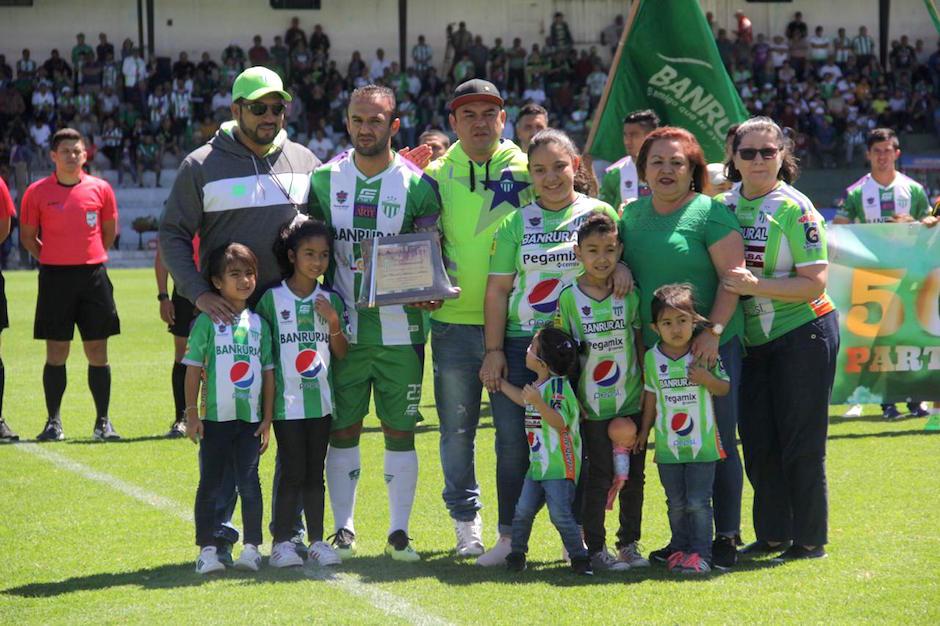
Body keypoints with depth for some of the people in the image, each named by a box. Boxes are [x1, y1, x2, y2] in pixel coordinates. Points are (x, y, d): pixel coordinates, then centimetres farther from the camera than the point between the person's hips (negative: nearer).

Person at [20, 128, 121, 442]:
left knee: (97, 351, 2)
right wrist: (53, 259, 4)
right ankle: (53, 422, 8)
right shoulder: (37, 192, 1)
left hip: (93, 276, 1)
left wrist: (90, 258, 10)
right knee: (56, 352, 1)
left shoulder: (100, 189, 4)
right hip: (55, 278, -1)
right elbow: (27, 236, 9)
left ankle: (103, 422, 9)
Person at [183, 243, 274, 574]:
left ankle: (252, 547, 9)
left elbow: (268, 373, 10)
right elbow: (193, 368, -4)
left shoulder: (258, 323, 7)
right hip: (215, 419, -2)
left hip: (251, 419, 3)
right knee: (211, 484, 4)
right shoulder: (207, 321, -4)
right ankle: (207, 550, 9)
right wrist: (191, 413, -8)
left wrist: (267, 419, 6)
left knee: (249, 483, 2)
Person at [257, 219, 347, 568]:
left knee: (315, 472, 8)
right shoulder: (272, 299, -3)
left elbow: (342, 354, 8)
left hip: (321, 399, 3)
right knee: (293, 471, -5)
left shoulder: (331, 300, 7)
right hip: (287, 400, -3)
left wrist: (333, 323, -9)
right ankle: (281, 542, 1)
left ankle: (317, 540, 12)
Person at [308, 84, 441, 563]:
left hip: (400, 329, -2)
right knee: (342, 428, 4)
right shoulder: (325, 179, 5)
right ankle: (343, 529, 14)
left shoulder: (417, 185, -2)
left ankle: (399, 532, 10)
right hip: (344, 325, 2)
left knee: (400, 429, 2)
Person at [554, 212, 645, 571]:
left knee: (633, 475, 8)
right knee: (599, 476, -2)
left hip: (631, 402, 3)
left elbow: (639, 343, 9)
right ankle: (595, 548, 6)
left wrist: (647, 390, 6)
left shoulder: (629, 295, 2)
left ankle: (629, 544, 20)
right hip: (592, 405, -3)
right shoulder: (568, 298, -6)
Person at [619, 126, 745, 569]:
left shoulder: (709, 214, -7)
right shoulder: (632, 214, 11)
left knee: (717, 443, -1)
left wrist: (714, 332, -20)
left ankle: (726, 538, 6)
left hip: (711, 346, -6)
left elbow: (733, 276, -11)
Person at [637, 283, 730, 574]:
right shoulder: (652, 357, 1)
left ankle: (701, 553, 1)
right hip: (667, 445, 2)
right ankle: (679, 549, 20)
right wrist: (644, 431, 17)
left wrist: (707, 380, -19)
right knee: (676, 504, 10)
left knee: (699, 502, -4)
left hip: (702, 443, -2)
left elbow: (725, 388, 1)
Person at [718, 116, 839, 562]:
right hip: (752, 339, 6)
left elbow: (814, 283, -16)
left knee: (801, 441, -2)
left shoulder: (794, 209, -12)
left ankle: (810, 539, 7)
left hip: (804, 334, -6)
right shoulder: (723, 206, 4)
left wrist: (754, 285, -26)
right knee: (757, 441, 9)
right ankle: (772, 534, 20)